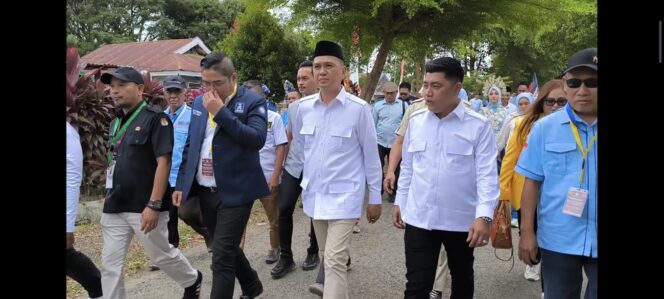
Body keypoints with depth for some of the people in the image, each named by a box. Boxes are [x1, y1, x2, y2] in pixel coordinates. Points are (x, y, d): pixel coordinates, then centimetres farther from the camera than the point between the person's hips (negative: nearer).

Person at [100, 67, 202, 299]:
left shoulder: (155, 118, -11)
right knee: (110, 264, 6)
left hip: (144, 207, -6)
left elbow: (163, 162, -17)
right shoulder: (116, 123, 12)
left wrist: (154, 205, -22)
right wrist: (109, 197, 16)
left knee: (162, 255, 10)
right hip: (114, 207, 7)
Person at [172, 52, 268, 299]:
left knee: (222, 256, -6)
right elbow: (190, 146, 15)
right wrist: (181, 184, 11)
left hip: (235, 192, -6)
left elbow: (257, 139, -23)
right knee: (227, 249, 19)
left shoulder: (253, 102, -8)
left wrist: (220, 112, -23)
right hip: (204, 191, 7)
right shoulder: (199, 102, 10)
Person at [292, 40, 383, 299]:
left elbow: (371, 156, -5)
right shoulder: (304, 107, -1)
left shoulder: (359, 108, -12)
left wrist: (375, 198, -2)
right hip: (314, 194, 5)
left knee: (335, 261, -9)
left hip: (344, 196, -5)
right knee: (327, 257, 19)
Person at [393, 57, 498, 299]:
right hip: (419, 218, 2)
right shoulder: (415, 121, 2)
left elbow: (487, 174, -12)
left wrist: (484, 216, -21)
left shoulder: (478, 125, -9)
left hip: (461, 220, -1)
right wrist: (400, 201, 14)